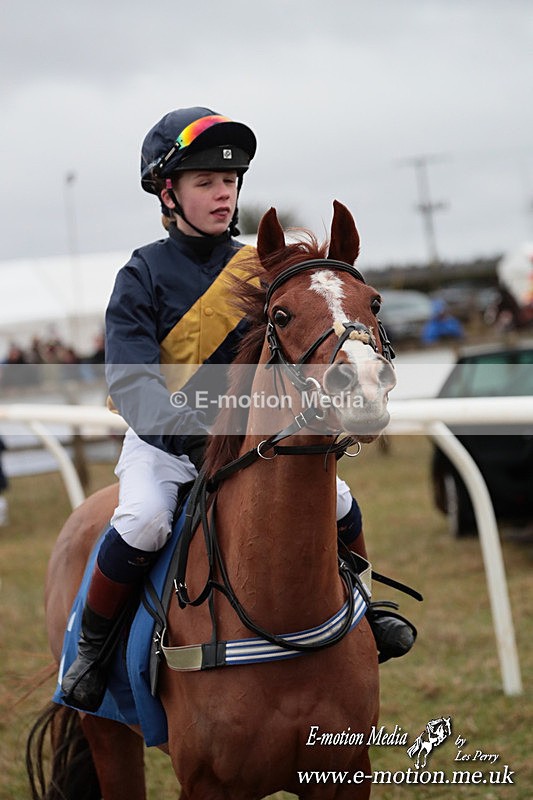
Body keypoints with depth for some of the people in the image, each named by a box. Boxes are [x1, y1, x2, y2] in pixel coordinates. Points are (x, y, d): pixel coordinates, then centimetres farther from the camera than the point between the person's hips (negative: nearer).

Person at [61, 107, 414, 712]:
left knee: (339, 504, -9)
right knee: (144, 522, -33)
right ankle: (91, 644, -10)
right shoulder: (144, 275, -9)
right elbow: (130, 379, -20)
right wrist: (195, 428, -35)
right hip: (162, 444, -4)